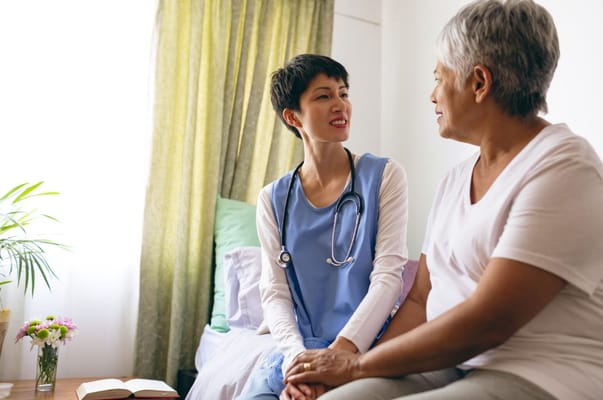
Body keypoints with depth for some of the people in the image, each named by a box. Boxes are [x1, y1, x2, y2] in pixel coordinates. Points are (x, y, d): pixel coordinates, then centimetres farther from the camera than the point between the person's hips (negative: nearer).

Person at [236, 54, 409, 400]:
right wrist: (297, 356, -18)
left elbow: (388, 276, -9)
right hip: (295, 354, 3)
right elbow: (274, 290, 1)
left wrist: (339, 352, -21)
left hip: (363, 351, -3)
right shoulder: (273, 200, 6)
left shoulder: (384, 176, -2)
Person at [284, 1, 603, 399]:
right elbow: (420, 300, 10)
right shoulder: (455, 179, 12)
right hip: (446, 365, 6)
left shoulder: (565, 168, -13)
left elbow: (487, 322, -20)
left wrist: (357, 365, -12)